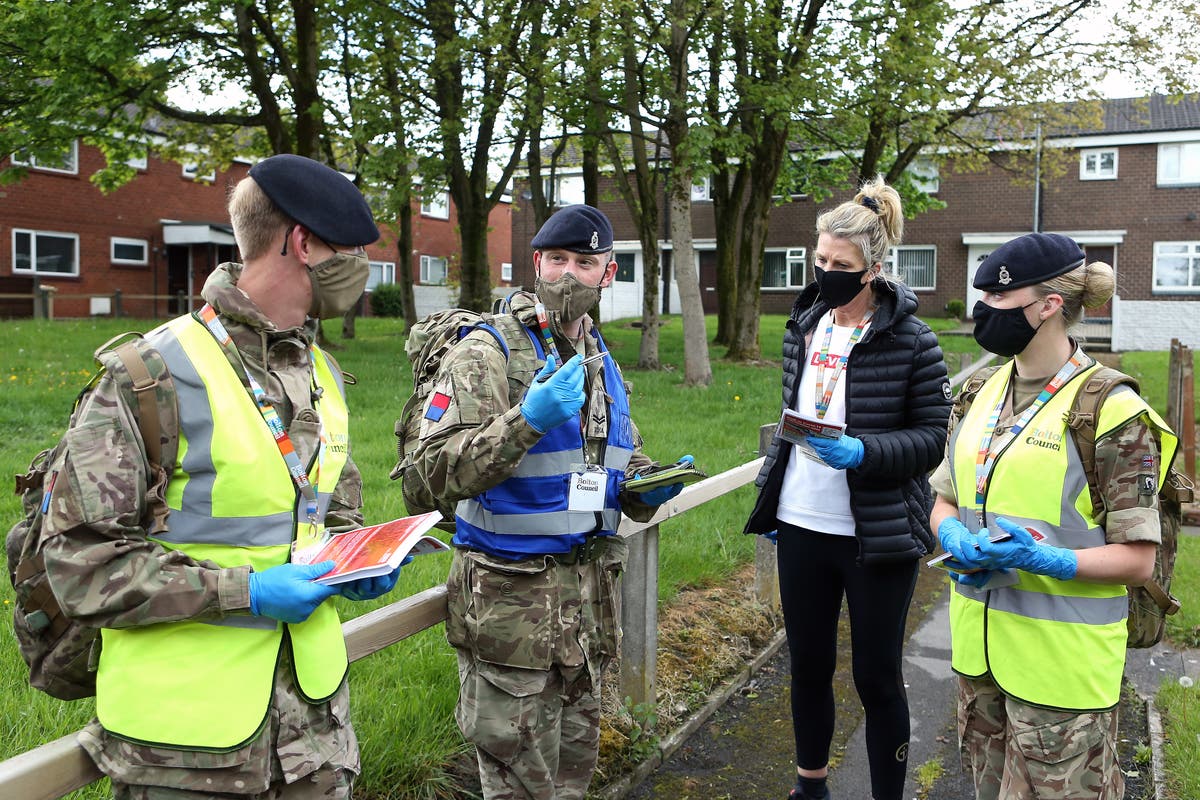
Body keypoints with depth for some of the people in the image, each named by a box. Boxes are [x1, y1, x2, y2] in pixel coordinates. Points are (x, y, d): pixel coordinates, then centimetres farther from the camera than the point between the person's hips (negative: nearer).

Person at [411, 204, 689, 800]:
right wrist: (528, 420, -30)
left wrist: (649, 488, 2)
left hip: (589, 591, 7)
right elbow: (438, 470, -19)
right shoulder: (487, 352, -10)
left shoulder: (603, 363, 12)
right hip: (511, 597, -6)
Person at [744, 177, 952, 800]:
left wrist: (862, 452, -25)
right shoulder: (804, 327, 6)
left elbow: (932, 437, -9)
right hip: (800, 528, 5)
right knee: (808, 665, 18)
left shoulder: (909, 340, -10)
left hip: (876, 535, -5)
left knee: (877, 678, 8)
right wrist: (770, 498, 15)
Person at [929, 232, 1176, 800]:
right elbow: (945, 502, 12)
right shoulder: (984, 393, 6)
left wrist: (1045, 560, -28)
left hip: (1058, 661, -6)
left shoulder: (1109, 410, -13)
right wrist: (957, 539, -10)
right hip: (980, 646, 6)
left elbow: (1137, 559, -12)